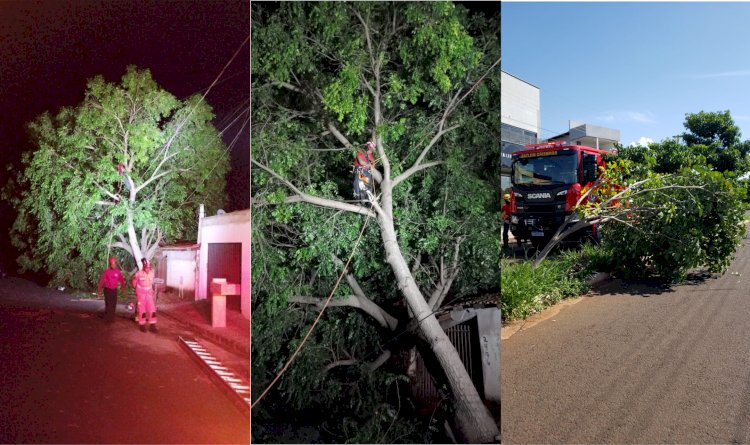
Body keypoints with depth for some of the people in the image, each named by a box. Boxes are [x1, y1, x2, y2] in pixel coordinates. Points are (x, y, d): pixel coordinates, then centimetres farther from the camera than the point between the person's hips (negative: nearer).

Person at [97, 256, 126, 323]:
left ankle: (112, 318, 21)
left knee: (114, 305, 8)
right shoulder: (107, 271, -10)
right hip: (108, 289, -4)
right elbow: (102, 280, -7)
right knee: (108, 305, -6)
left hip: (114, 290, 4)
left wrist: (123, 288, 11)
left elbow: (121, 280, 10)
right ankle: (107, 319, 3)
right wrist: (99, 289, -9)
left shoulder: (118, 271, -1)